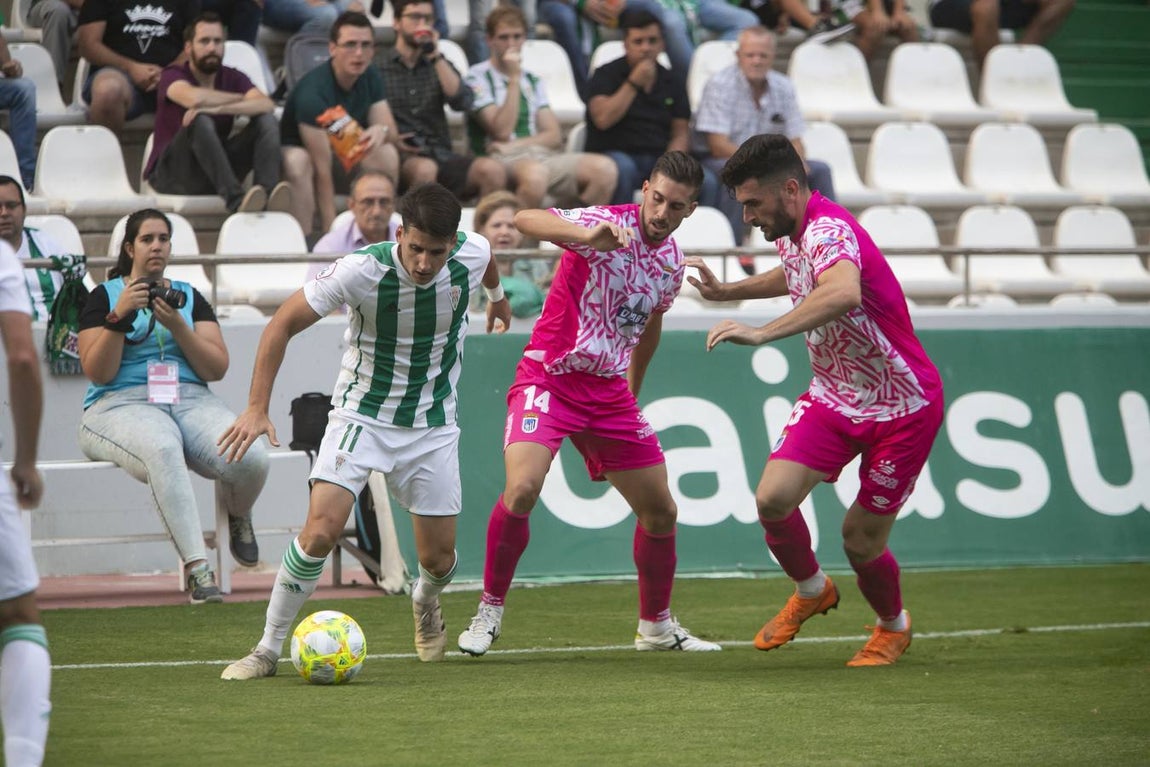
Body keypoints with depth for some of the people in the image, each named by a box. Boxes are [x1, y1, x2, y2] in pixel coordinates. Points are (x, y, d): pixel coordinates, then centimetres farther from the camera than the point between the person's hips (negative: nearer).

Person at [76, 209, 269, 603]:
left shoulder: (189, 297, 18)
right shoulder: (104, 296, 9)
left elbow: (217, 369, 6)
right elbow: (97, 373, -2)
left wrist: (177, 326, -8)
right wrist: (119, 316, -13)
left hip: (190, 400, 3)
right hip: (122, 404, -3)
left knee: (251, 459, -29)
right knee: (163, 449, -42)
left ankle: (237, 514, 10)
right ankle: (197, 567, -49)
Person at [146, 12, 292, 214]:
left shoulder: (232, 77, 7)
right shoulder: (173, 76, -4)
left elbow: (267, 105, -14)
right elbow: (195, 98, -29)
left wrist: (216, 108, -28)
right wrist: (242, 99, -13)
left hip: (218, 169, 4)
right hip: (171, 175, -4)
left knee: (267, 120, -14)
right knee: (201, 121, -32)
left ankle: (268, 195, -40)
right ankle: (236, 200, -51)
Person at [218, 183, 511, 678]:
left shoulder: (473, 253, -15)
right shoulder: (360, 270, -25)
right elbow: (282, 325, -17)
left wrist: (496, 296, 35)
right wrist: (257, 408, -22)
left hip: (432, 424, 3)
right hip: (361, 414, -3)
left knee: (438, 558, 3)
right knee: (321, 530, -21)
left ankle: (426, 603, 42)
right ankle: (268, 650, -7)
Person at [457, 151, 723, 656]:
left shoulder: (672, 262, 6)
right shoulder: (606, 224, -15)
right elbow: (525, 220, -33)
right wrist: (587, 236, -49)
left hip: (608, 389, 7)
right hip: (549, 375, -6)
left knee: (660, 511, 9)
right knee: (522, 487, -27)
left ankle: (656, 626, 29)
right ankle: (490, 610, -8)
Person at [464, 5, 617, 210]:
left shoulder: (532, 80, 22)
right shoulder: (477, 78, 3)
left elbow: (553, 136, 14)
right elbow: (502, 131, -8)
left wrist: (515, 145, -5)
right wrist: (514, 78, -7)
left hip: (542, 154, 6)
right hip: (501, 161, -6)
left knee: (604, 167, -21)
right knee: (535, 173, -42)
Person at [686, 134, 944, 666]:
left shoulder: (829, 231, -28)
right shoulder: (793, 234, 1)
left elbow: (842, 293, -52)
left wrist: (763, 334, -58)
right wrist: (726, 292, 20)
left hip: (900, 407, -7)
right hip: (834, 397, 7)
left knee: (861, 538, -1)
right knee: (772, 499, -11)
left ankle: (893, 627, 31)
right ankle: (811, 591, 18)